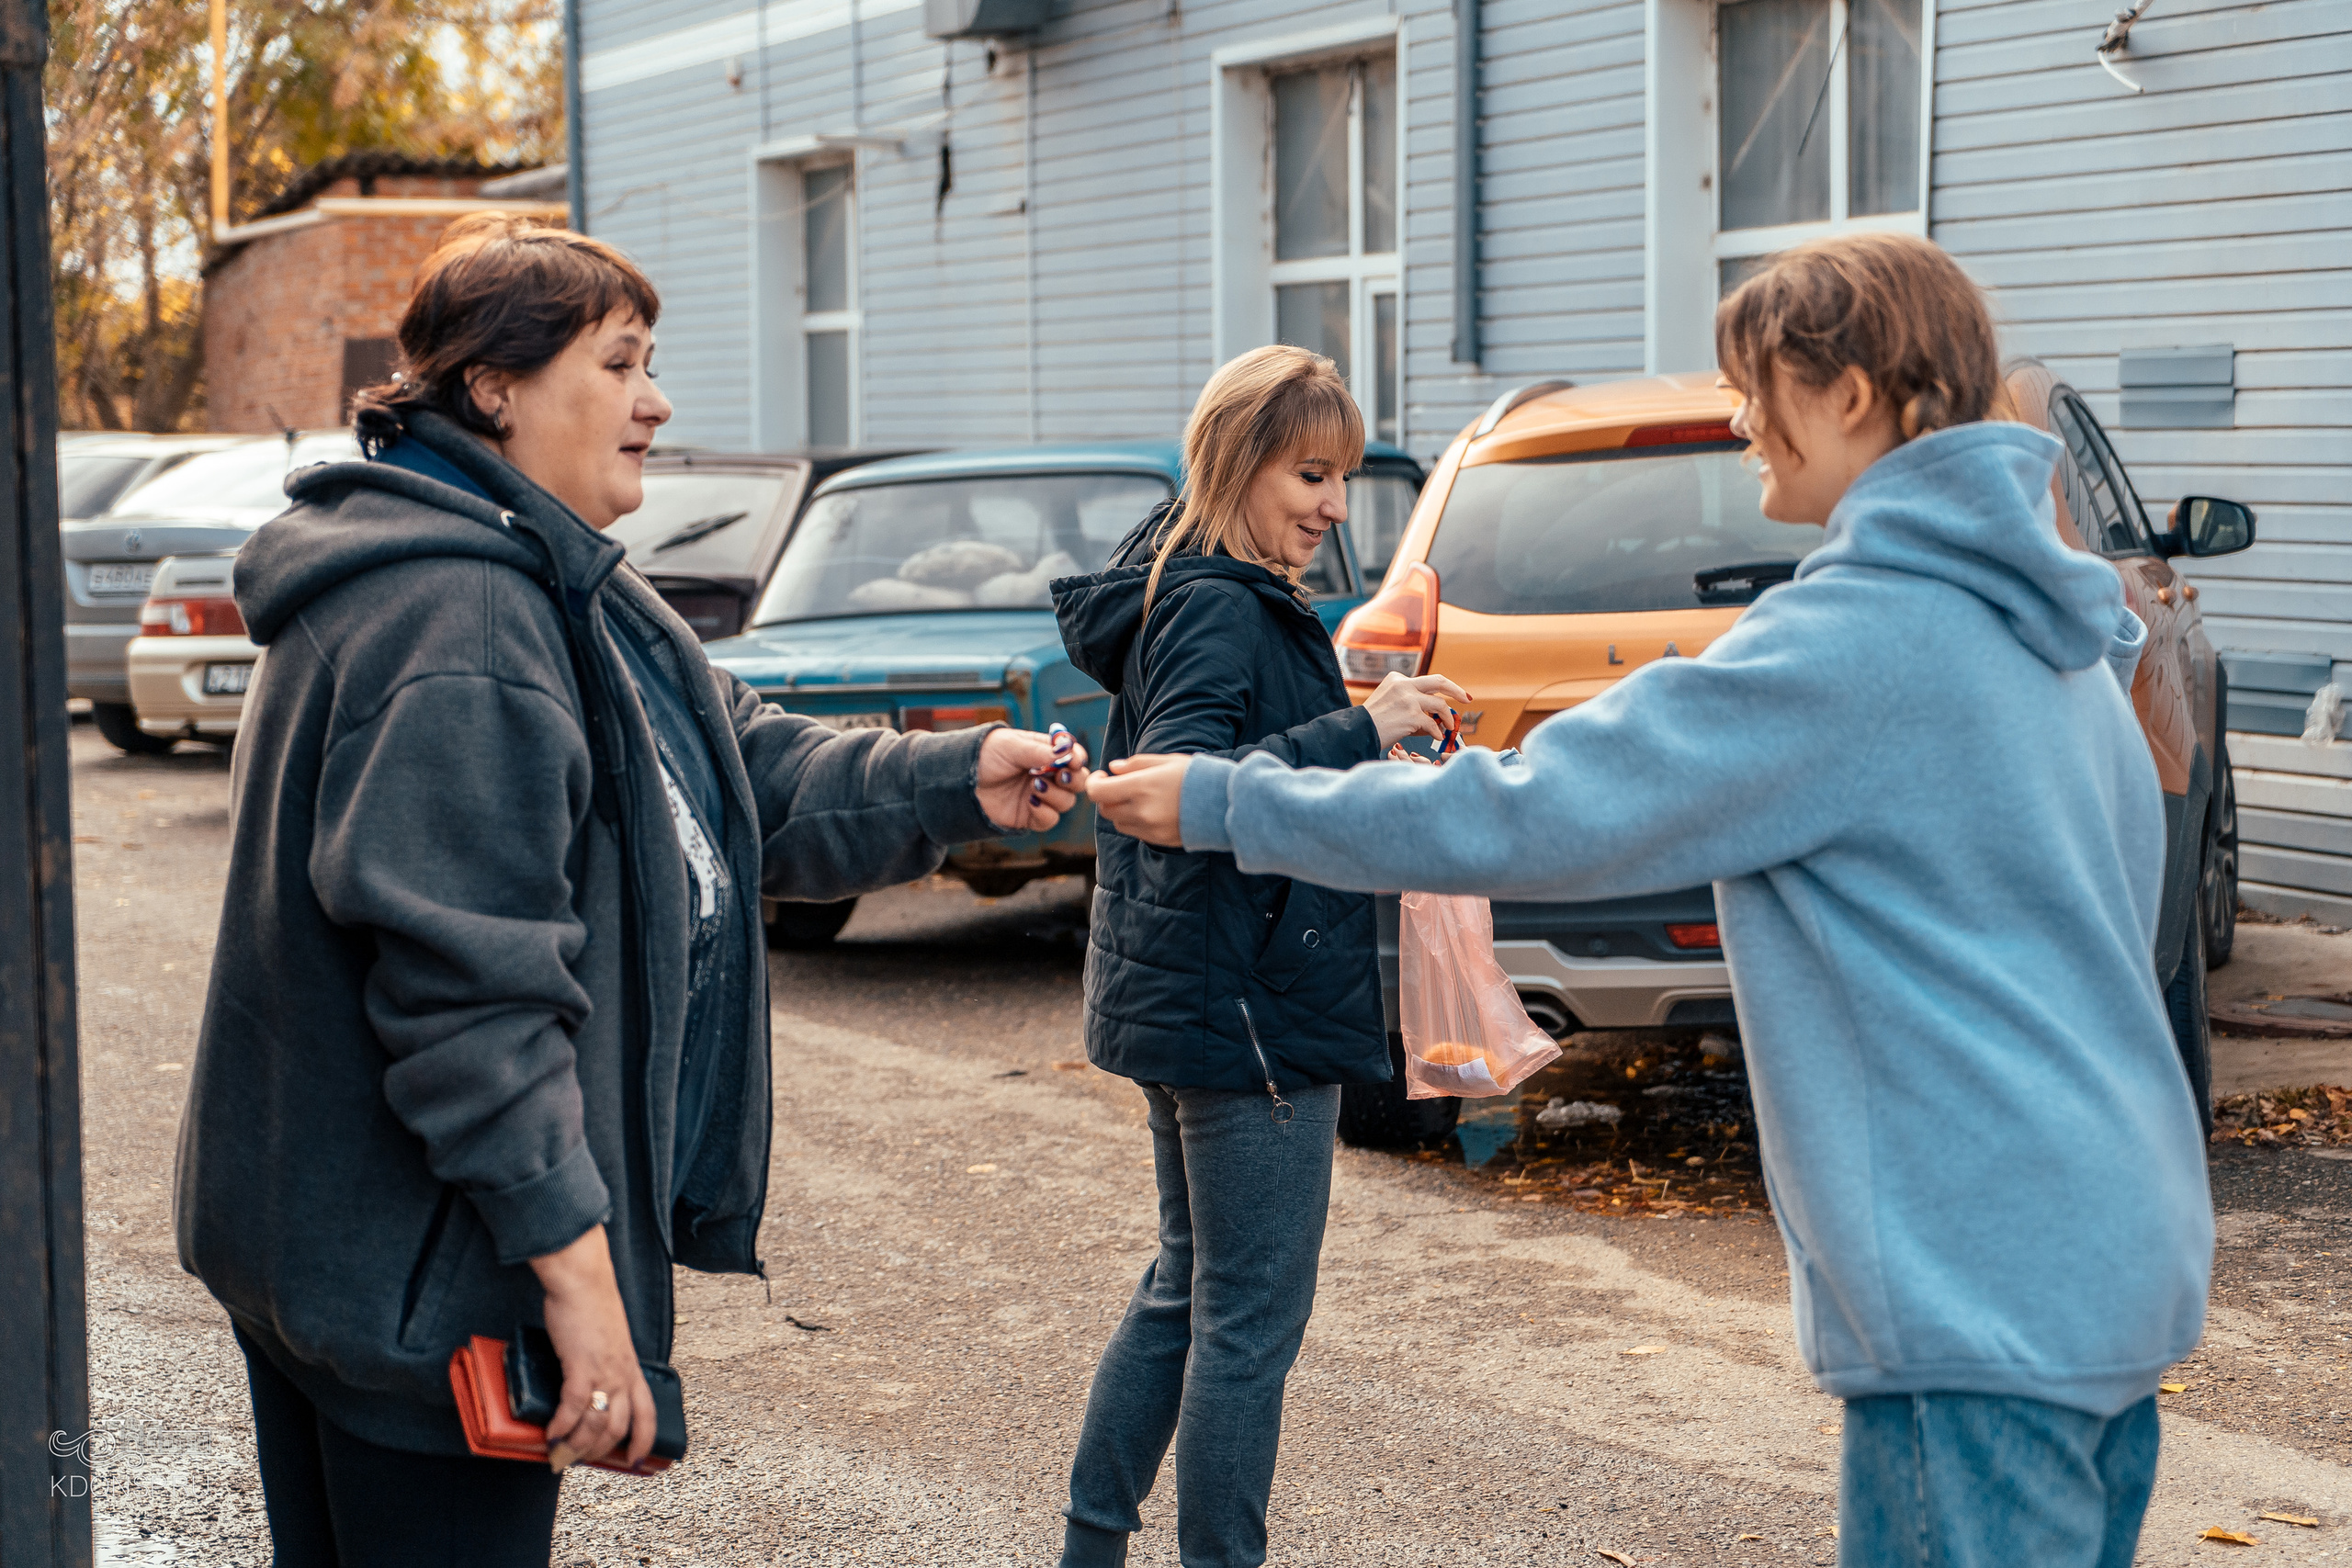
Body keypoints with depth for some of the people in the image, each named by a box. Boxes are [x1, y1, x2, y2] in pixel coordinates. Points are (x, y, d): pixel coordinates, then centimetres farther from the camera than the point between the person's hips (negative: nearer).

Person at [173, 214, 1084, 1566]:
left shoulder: (557, 593, 14)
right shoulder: (454, 620, -22)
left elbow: (757, 774, 17)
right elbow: (468, 980, -27)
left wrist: (956, 783, 5)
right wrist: (575, 1263, -27)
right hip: (417, 1278, -11)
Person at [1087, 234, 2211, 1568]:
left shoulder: (1855, 637, -17)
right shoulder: (2054, 640, 12)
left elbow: (1534, 819, -18)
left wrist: (1229, 804, -9)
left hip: (1983, 1292, -9)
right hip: (2112, 1259, 9)